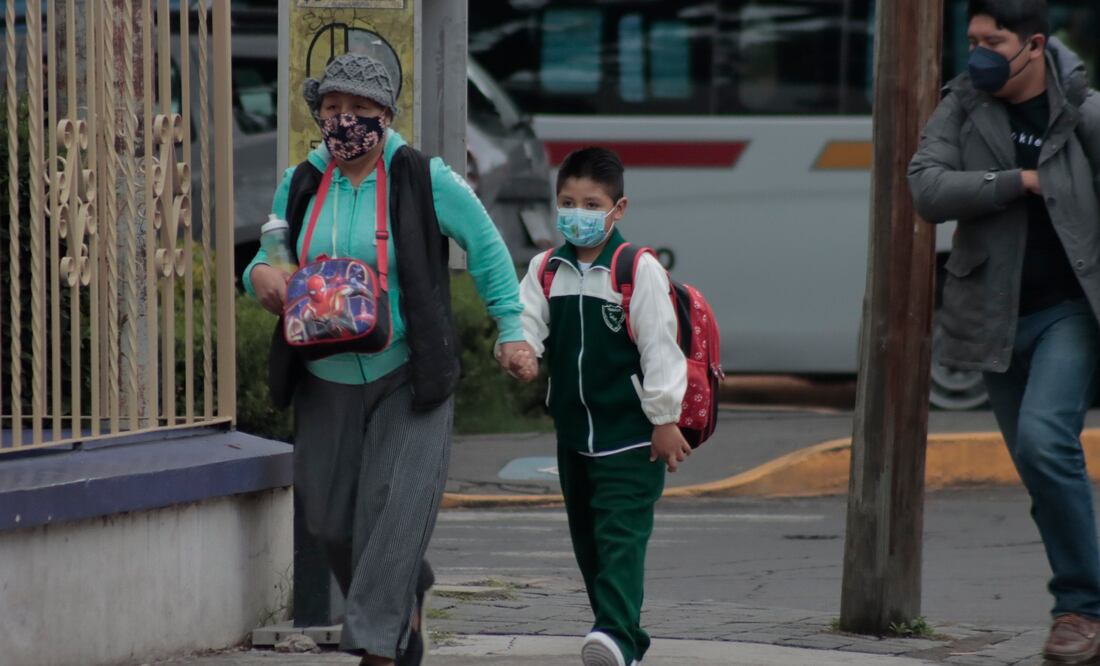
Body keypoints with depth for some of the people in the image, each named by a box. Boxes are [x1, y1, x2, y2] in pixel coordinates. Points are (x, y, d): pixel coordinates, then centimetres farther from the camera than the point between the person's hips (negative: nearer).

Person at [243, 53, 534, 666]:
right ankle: (408, 599, 32)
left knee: (395, 513, -14)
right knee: (333, 521, 7)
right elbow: (273, 262, 16)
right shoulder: (300, 185, 5)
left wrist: (512, 329, 0)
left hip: (408, 379, -4)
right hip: (326, 381, 4)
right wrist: (261, 274, -9)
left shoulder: (426, 181, -7)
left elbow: (486, 247, 3)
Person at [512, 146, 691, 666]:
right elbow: (526, 319, -2)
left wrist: (665, 419, -11)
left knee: (620, 535, -16)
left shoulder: (639, 271, -10)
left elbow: (660, 346, -10)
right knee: (587, 539, 13)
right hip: (574, 432, 7)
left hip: (631, 434, -7)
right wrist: (520, 349, -27)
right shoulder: (546, 270, 6)